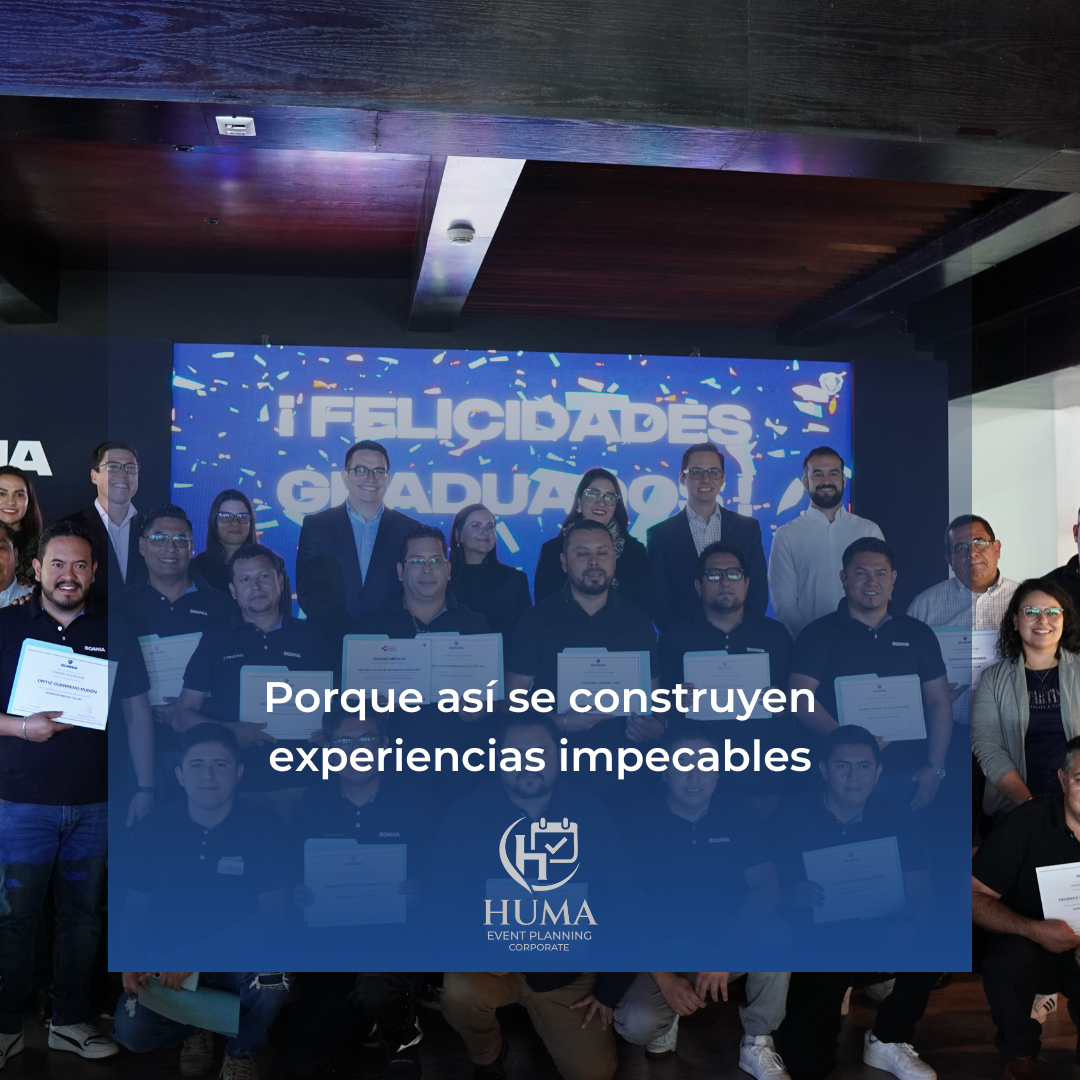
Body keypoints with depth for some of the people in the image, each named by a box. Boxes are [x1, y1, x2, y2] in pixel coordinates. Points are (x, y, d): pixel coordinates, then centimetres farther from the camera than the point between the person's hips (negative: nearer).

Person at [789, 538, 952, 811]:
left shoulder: (918, 633, 8)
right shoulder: (819, 634, -1)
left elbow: (938, 701, 8)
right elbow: (801, 699, -10)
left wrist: (935, 767, -2)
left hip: (909, 776, 3)